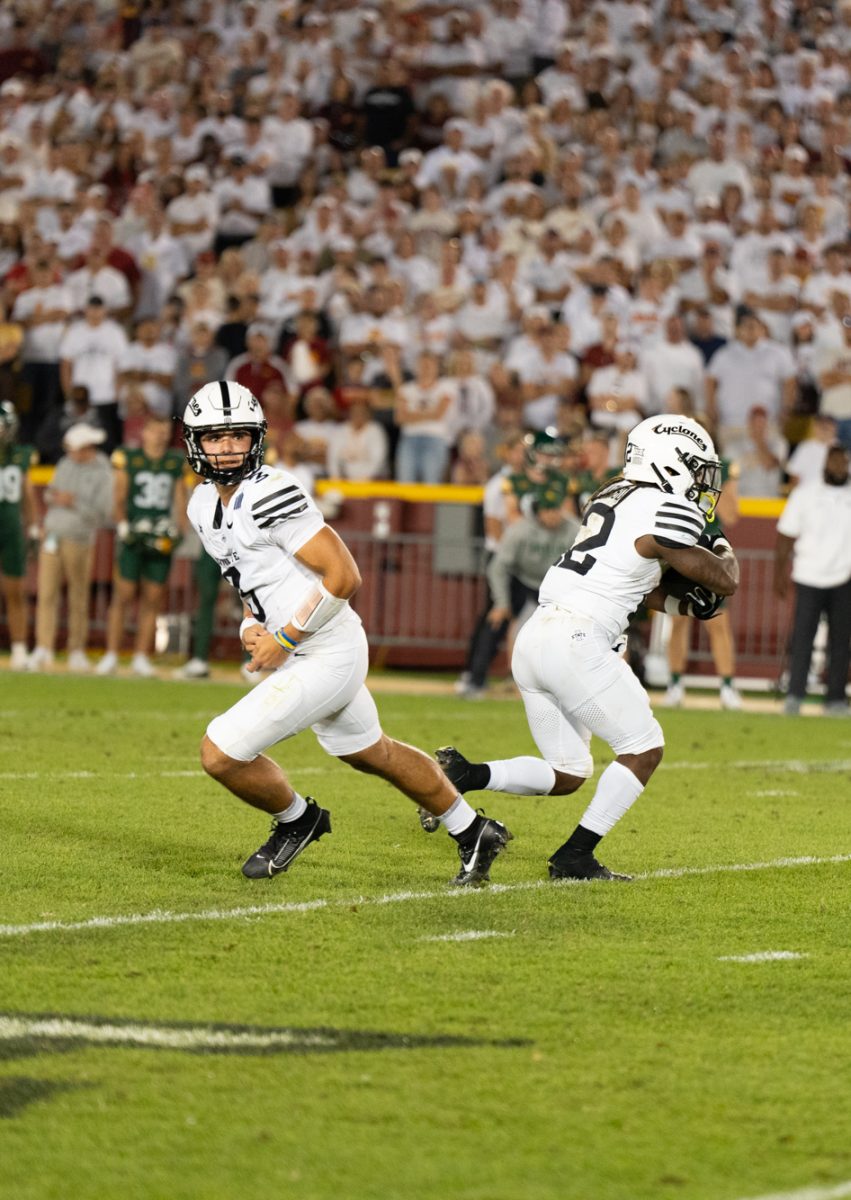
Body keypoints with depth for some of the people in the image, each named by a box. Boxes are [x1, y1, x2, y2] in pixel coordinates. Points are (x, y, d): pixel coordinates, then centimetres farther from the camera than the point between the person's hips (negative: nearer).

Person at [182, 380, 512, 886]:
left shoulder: (272, 495, -22)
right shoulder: (204, 505, 6)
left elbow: (344, 576, -23)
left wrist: (284, 640, -18)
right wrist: (251, 625, 4)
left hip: (327, 654, -10)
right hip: (304, 653, 10)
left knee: (221, 753, -11)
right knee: (371, 754, 25)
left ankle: (297, 820, 16)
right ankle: (474, 832, 41)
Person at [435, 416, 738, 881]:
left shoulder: (613, 497, 20)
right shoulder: (663, 512, -8)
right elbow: (724, 581, -1)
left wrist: (681, 600, 12)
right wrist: (724, 551, 21)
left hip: (533, 637, 9)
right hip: (576, 642, -9)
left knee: (567, 773, 16)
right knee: (644, 749, 3)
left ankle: (465, 774, 0)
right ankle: (576, 855, -1)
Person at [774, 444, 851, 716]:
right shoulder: (804, 494, 4)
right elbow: (785, 538, 6)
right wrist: (779, 576, 3)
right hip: (809, 578, -1)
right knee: (802, 636, -6)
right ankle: (794, 695, -2)